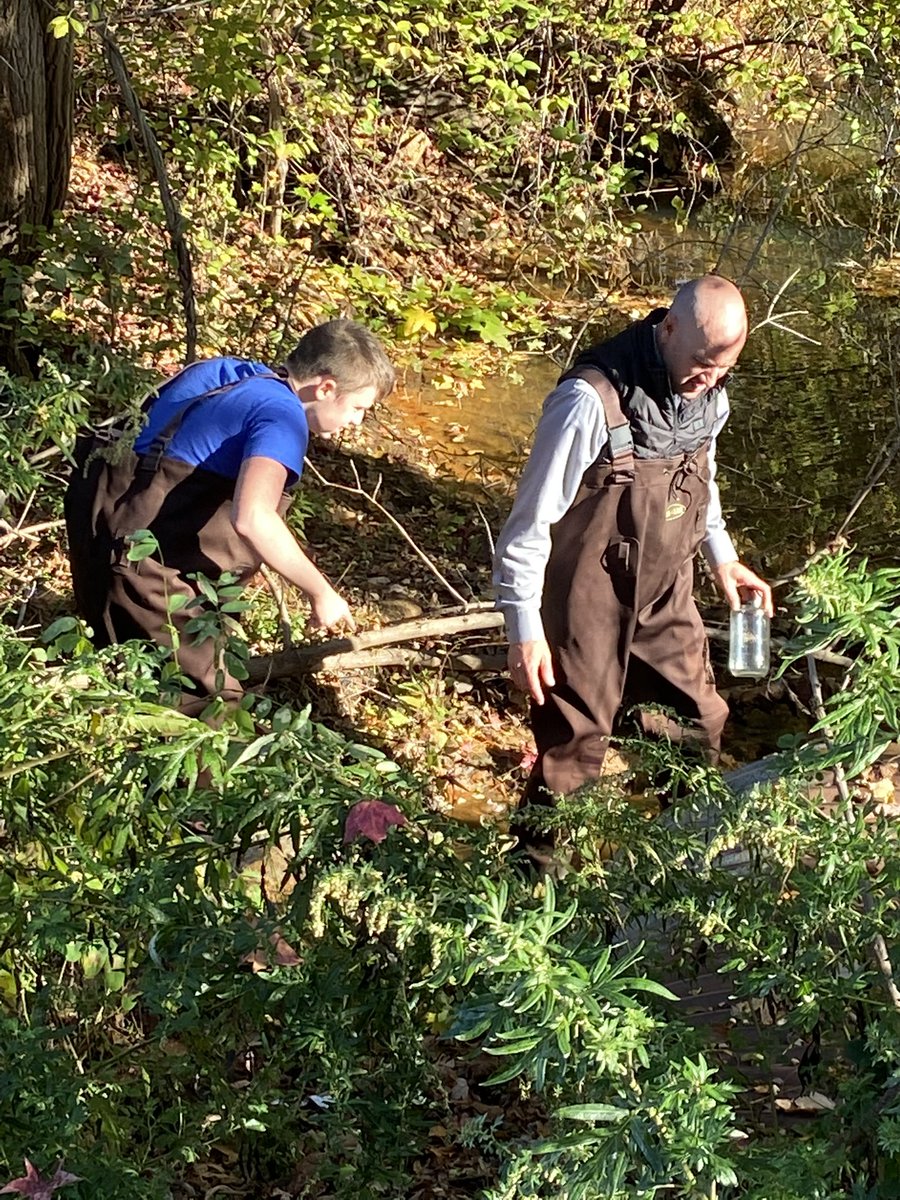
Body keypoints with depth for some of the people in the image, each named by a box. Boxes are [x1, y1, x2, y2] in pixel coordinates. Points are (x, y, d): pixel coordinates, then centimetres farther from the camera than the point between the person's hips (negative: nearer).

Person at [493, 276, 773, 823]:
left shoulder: (709, 396, -4)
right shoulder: (592, 401, -28)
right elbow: (532, 521, -20)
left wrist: (722, 557, 15)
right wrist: (525, 630, -17)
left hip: (669, 598, 7)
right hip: (591, 610, -7)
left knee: (701, 725, 19)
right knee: (573, 755, 4)